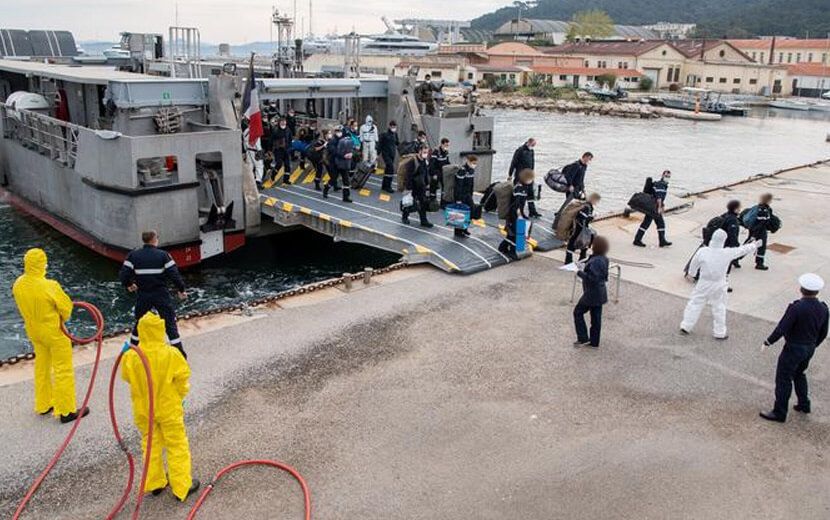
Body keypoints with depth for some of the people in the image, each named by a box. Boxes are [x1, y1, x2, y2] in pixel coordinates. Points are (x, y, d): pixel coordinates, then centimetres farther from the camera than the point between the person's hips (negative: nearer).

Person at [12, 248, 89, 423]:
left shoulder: (18, 284, -10)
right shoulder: (49, 286, -30)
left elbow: (25, 307, 4)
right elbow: (66, 307, -18)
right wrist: (61, 319, 3)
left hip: (34, 331, 7)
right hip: (54, 332, -7)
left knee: (41, 367, 23)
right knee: (63, 370, 7)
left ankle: (43, 405, 38)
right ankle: (66, 411, 16)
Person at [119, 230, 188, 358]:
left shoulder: (133, 255, -4)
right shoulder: (163, 255, -11)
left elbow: (123, 274, -6)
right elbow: (174, 274, -13)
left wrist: (128, 285, 15)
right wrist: (181, 290, 1)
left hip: (142, 295, 3)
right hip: (161, 295, -3)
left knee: (139, 323, 21)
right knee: (170, 323, 4)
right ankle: (180, 353, 5)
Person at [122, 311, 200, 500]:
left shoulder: (130, 357, -17)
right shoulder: (171, 355, -24)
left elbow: (128, 378, 1)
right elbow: (182, 379, -11)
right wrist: (179, 396, 8)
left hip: (142, 409, 3)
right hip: (168, 408, -3)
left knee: (150, 444, 21)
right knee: (177, 446, 10)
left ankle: (155, 482, 34)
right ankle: (182, 486, 17)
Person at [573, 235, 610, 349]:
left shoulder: (594, 261, -26)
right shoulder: (604, 259, 5)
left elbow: (592, 278, -30)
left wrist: (580, 272, -18)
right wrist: (585, 267, 8)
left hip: (592, 294, -9)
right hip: (600, 293, 9)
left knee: (578, 312, 8)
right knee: (596, 317, 15)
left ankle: (583, 339, 10)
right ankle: (594, 342, 25)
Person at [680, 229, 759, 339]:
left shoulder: (702, 251, -16)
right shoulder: (727, 253, -16)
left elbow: (693, 266, -2)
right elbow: (742, 250, 1)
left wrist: (691, 273, 19)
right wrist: (754, 245, 19)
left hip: (703, 284, 0)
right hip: (718, 285, 0)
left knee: (695, 304, 13)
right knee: (719, 308, 15)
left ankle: (686, 326, 16)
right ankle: (719, 332, 25)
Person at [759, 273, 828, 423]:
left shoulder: (796, 308, -27)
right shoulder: (823, 308, -6)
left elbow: (781, 329, -23)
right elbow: (823, 333, 5)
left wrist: (768, 343, -9)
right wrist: (813, 345, 22)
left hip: (793, 349, -7)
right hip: (809, 348, 7)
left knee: (783, 379, 5)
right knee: (799, 374, 28)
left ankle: (779, 413, 13)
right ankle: (804, 404, 39)